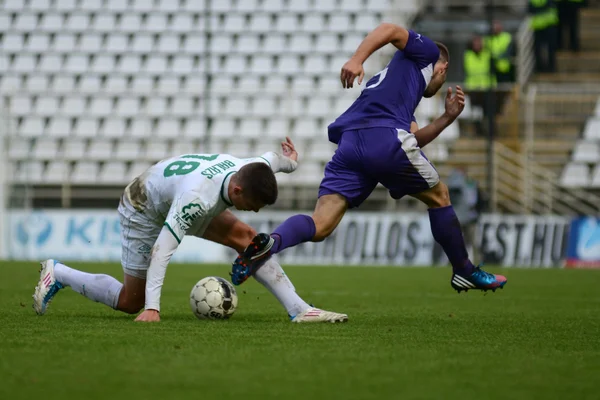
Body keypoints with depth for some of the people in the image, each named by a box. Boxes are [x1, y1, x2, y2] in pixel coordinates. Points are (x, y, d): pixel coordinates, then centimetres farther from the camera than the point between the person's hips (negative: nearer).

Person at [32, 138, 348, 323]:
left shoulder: (250, 170, -23)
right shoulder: (198, 197, -45)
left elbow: (274, 160, 3)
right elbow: (161, 251, -45)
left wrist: (289, 162, -22)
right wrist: (153, 309, -47)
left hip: (173, 198, 7)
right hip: (143, 209, -7)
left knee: (246, 238, -13)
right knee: (130, 302, 1)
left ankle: (298, 310, -13)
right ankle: (57, 275, 17)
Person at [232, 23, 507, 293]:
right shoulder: (426, 53, 22)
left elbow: (411, 142, 34)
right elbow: (390, 30, 2)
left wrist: (447, 118, 30)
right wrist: (356, 60, -13)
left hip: (350, 143, 6)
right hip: (386, 138, -6)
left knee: (319, 226, -6)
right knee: (438, 196, 20)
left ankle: (269, 242, -35)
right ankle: (465, 273, 29)